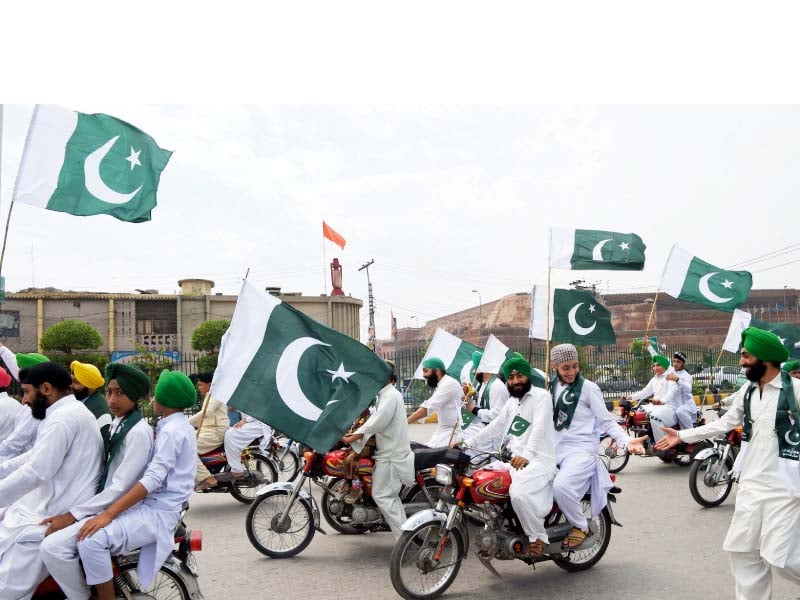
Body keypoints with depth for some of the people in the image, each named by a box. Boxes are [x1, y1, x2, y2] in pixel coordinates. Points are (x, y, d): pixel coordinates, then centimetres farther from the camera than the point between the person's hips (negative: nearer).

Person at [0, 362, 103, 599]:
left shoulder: (62, 418, -19)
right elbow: (34, 456, 21)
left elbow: (35, 471, -24)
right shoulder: (71, 411, 15)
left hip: (60, 514, -11)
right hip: (54, 501, 11)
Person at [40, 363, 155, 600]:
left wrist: (72, 515, -19)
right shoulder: (117, 423, 11)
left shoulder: (138, 432, -18)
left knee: (52, 546, -22)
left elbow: (120, 488, -21)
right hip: (105, 504, 10)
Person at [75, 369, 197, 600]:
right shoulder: (178, 426, 16)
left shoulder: (172, 430, -15)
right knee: (83, 526, 13)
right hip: (153, 505, 11)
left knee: (91, 540, -28)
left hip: (158, 512, -11)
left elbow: (153, 479, -26)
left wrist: (108, 514, -30)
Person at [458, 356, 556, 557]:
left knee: (518, 493, -34)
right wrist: (467, 443, 15)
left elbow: (539, 428, -23)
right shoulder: (512, 402, 21)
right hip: (514, 459, 9)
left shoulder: (541, 396, -8)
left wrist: (526, 455, -40)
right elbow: (495, 427, 24)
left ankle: (538, 537, -10)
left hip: (538, 461, -9)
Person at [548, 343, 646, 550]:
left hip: (581, 450, -7)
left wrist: (626, 441, -20)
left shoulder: (588, 388, -5)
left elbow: (607, 421, -5)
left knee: (561, 486, -31)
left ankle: (581, 527, -4)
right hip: (556, 450, 7)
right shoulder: (552, 386, 14)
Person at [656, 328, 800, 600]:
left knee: (778, 557, -6)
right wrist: (681, 436, 13)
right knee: (742, 550, 11)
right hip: (750, 484, 7)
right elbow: (724, 424, 14)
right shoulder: (747, 391, 7)